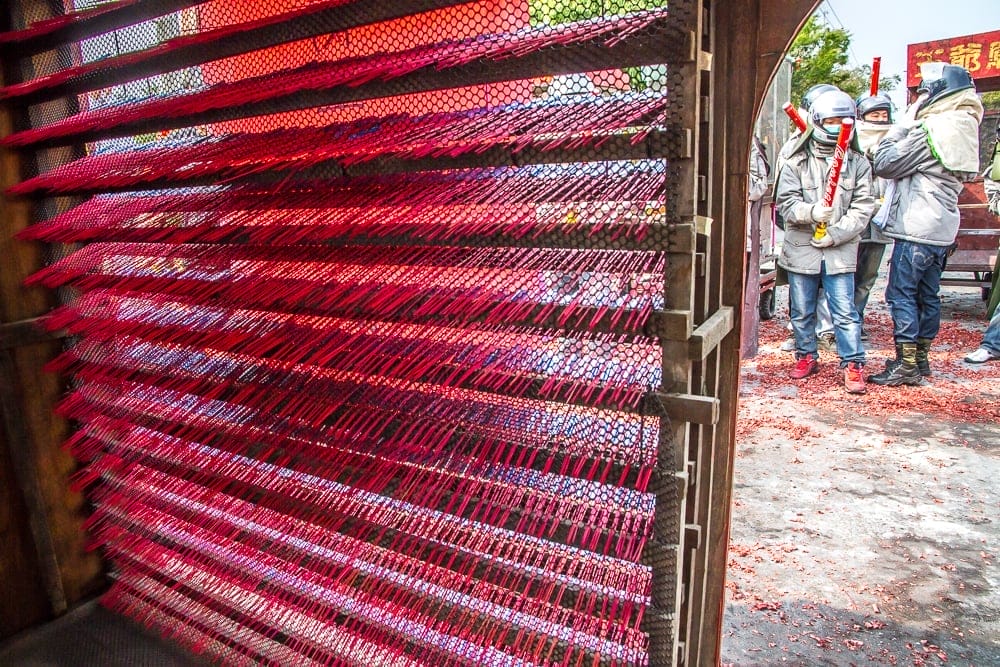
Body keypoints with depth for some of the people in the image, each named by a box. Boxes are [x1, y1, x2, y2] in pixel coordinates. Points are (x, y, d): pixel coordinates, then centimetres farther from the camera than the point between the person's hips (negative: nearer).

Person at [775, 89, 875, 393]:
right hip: (801, 248, 1)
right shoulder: (796, 162, 2)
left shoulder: (858, 164, 4)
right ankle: (807, 356, 29)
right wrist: (812, 212, -23)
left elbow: (862, 208, -1)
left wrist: (835, 234, -13)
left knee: (845, 311, -1)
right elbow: (785, 202, -5)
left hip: (840, 251, 0)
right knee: (801, 311, 11)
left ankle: (853, 364, 10)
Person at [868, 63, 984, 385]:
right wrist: (912, 122, 10)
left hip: (916, 228, -9)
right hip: (942, 229, 9)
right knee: (928, 295, 13)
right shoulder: (963, 127, 15)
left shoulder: (931, 128, -14)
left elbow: (885, 163, -11)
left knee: (901, 294, -6)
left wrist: (904, 123, -2)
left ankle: (906, 365, -5)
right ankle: (921, 358, 22)